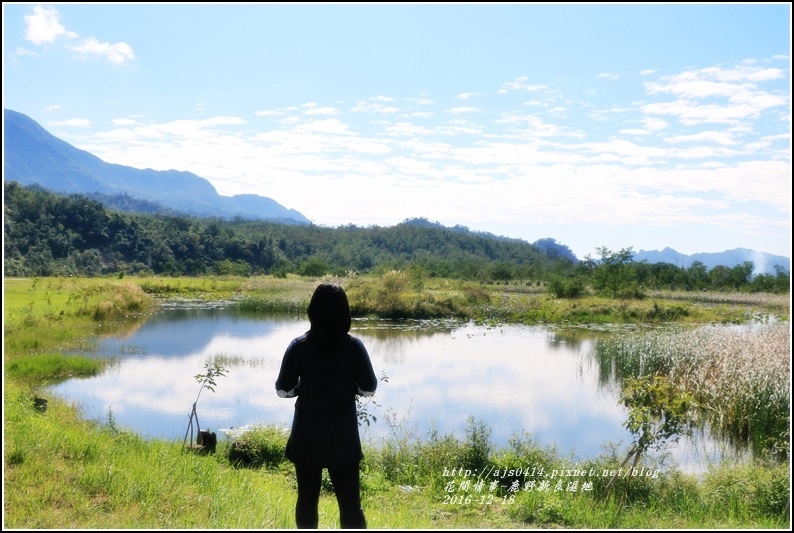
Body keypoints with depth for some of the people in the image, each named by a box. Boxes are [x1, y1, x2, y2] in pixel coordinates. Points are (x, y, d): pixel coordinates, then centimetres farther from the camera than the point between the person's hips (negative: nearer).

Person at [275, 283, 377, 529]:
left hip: (306, 439, 1)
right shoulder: (354, 346, -10)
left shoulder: (298, 346, -10)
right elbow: (369, 389, -3)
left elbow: (283, 390, -5)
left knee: (307, 499, 15)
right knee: (350, 503, 8)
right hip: (343, 439, -1)